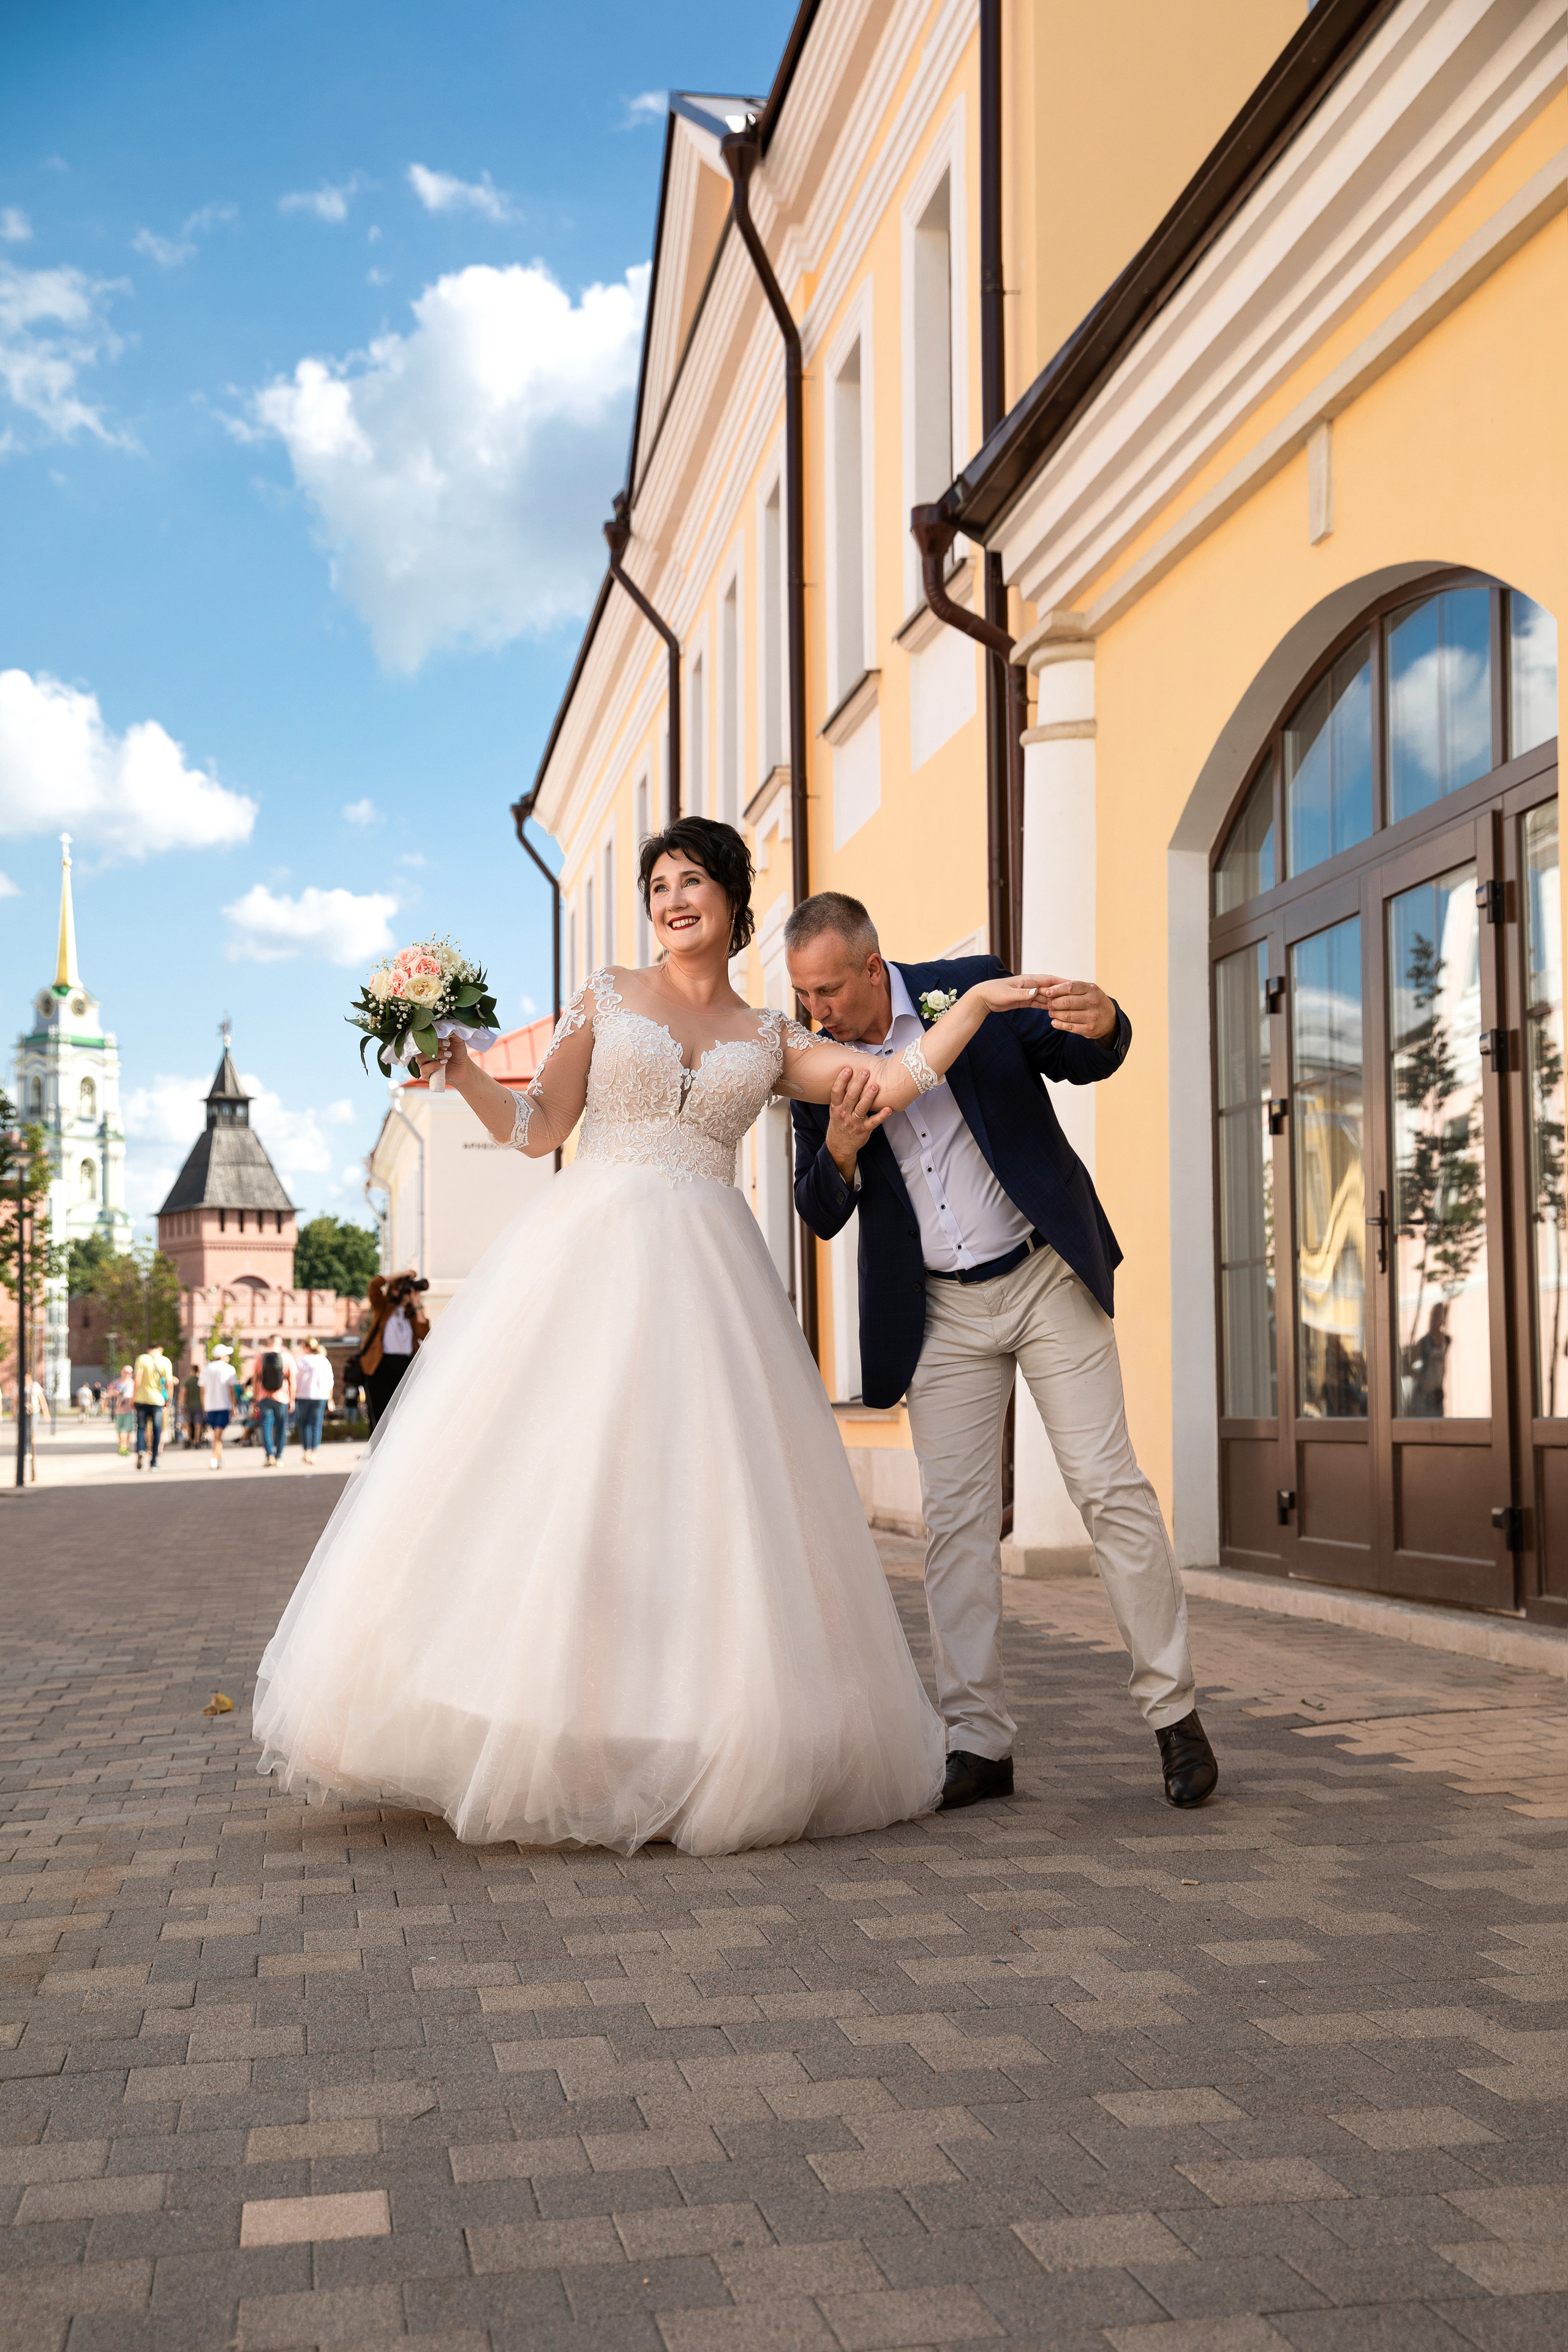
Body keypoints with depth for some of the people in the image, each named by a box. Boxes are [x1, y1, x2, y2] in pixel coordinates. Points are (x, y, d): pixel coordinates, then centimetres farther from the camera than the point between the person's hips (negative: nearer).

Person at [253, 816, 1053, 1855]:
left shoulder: (771, 1040, 15)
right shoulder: (605, 996, 13)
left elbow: (898, 1081, 6)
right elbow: (539, 1128, 9)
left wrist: (978, 1002, -1)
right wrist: (464, 1073, -6)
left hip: (706, 1278, 1)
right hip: (588, 1259, -1)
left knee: (704, 1489, -5)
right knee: (555, 1477, -8)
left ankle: (692, 1753, 1)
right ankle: (539, 1739, -4)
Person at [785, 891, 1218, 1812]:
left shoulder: (973, 988, -7)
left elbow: (1085, 1062, -6)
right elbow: (822, 1217, -1)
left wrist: (1103, 1022, -30)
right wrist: (839, 1151, -23)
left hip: (1047, 1279, -2)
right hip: (942, 1313, 3)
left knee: (1111, 1488, -4)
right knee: (956, 1521, 1)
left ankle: (1175, 1712, 7)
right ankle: (980, 1743, 7)